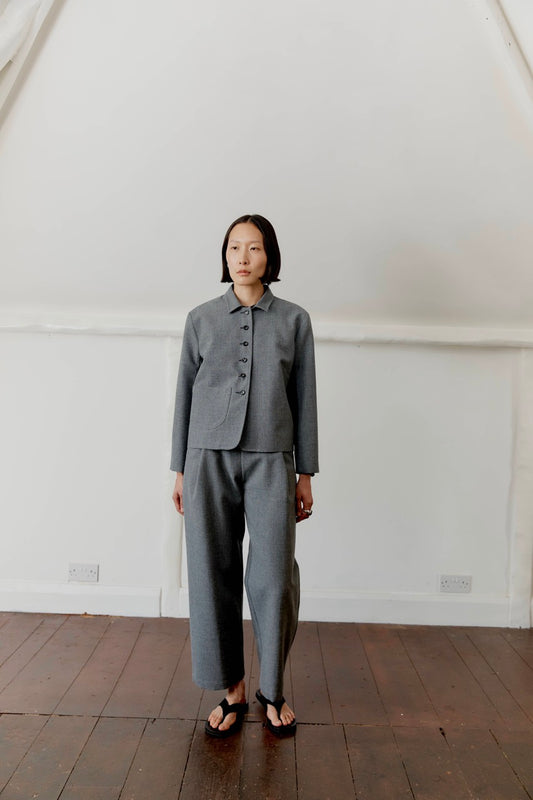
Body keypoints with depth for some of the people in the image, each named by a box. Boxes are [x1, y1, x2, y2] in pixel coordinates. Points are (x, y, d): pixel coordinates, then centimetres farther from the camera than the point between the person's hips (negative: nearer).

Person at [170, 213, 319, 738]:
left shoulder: (294, 320, 6)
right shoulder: (201, 319, 7)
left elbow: (304, 399, 6)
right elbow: (185, 394, 10)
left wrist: (305, 473, 4)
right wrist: (179, 469, 8)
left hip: (270, 461, 0)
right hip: (210, 458, 1)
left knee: (274, 576, 0)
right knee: (214, 574, 4)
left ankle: (272, 689, 24)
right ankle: (232, 690, 23)